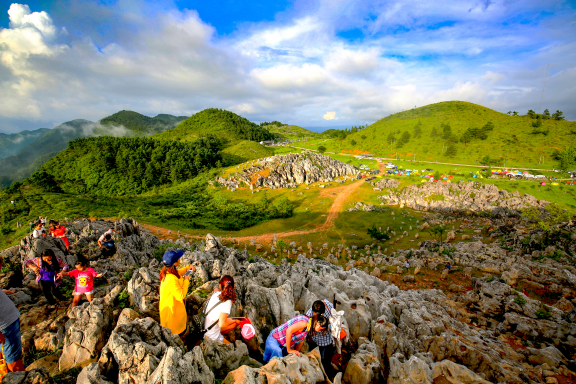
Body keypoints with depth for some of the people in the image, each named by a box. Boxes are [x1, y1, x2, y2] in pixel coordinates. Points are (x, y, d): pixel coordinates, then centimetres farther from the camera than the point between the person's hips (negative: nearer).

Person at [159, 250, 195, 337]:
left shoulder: (166, 271, -11)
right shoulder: (171, 280, -39)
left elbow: (178, 272, 12)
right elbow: (181, 296, -32)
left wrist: (188, 268, -6)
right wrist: (186, 280, -26)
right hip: (171, 308, -9)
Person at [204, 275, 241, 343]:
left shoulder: (216, 294, -9)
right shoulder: (227, 302, -28)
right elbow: (222, 324, -28)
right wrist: (233, 320, -13)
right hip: (212, 337, -7)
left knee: (236, 322, 13)